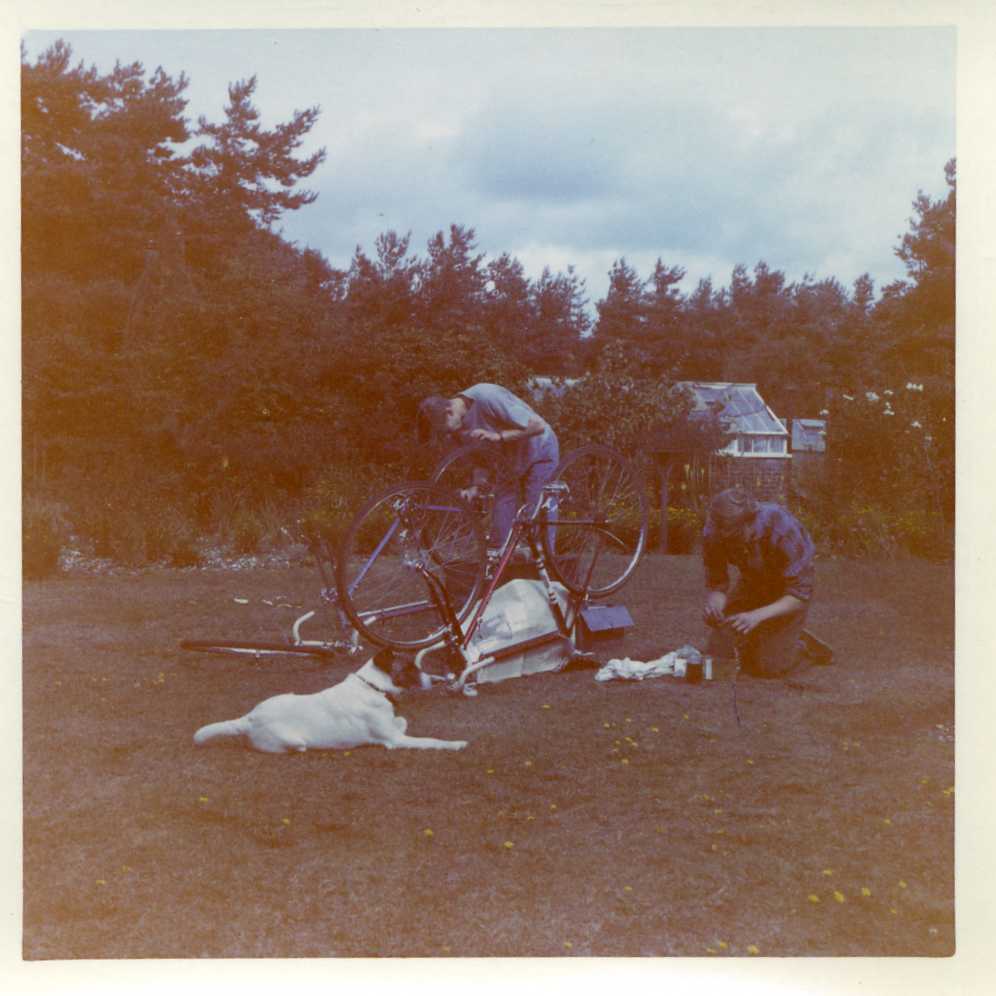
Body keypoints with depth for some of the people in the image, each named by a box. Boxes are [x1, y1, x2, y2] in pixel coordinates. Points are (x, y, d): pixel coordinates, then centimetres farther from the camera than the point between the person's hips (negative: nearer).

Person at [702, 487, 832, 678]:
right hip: (751, 583, 4)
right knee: (718, 653, -5)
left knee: (769, 667, -13)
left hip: (791, 586, -4)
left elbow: (799, 594, -32)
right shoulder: (713, 533, -26)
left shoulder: (782, 529, -37)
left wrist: (757, 616, -45)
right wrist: (713, 604, -39)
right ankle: (758, 637, 23)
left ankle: (806, 647, 17)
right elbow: (716, 583, -15)